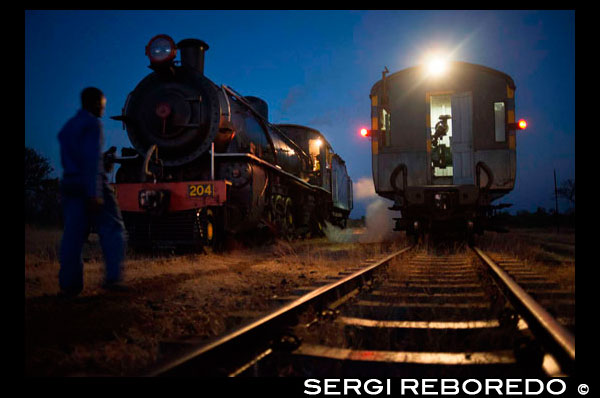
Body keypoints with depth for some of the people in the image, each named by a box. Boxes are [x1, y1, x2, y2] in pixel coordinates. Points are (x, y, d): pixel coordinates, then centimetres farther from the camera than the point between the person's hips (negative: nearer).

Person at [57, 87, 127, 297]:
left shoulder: (67, 127, 18)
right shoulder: (92, 124, -7)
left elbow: (67, 160, 20)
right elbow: (92, 159, -17)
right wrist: (95, 193, -21)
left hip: (69, 185, 7)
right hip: (92, 185, -7)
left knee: (73, 235, 7)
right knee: (112, 229, 2)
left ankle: (68, 285, 7)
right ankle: (113, 278, -3)